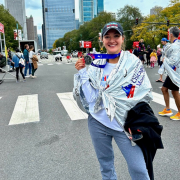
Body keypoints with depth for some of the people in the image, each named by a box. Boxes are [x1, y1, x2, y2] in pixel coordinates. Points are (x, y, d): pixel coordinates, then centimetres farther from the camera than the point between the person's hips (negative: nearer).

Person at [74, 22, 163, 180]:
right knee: (105, 163, 19)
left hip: (124, 125, -2)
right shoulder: (96, 64, 1)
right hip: (97, 122, 3)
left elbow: (145, 93, -5)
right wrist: (83, 72, -13)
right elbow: (91, 98, -6)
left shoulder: (133, 62, -4)